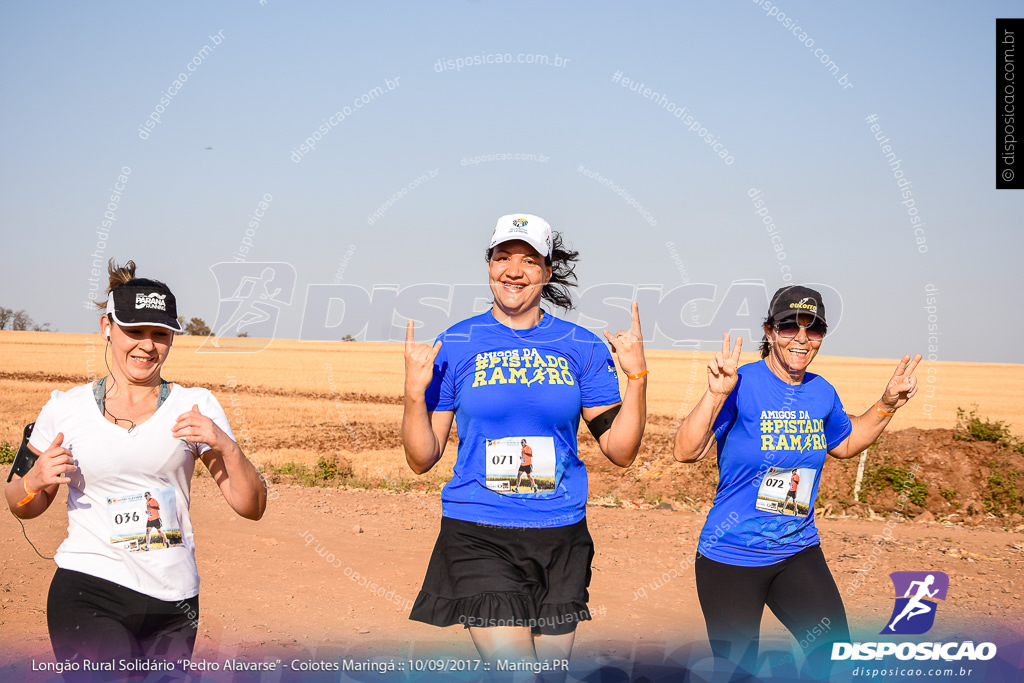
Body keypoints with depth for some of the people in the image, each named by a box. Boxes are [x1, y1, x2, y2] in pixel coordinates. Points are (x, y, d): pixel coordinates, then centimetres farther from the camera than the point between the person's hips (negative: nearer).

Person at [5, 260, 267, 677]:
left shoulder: (196, 407, 6)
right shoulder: (65, 408, 6)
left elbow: (252, 508, 5)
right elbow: (24, 508, 16)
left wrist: (226, 447, -12)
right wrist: (37, 479, -6)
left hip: (173, 601, 2)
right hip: (87, 592, -2)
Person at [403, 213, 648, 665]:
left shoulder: (581, 347, 5)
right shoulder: (455, 346, 1)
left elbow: (620, 452, 5)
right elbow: (422, 460, 2)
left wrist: (636, 376, -6)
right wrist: (415, 392, -13)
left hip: (560, 538, 3)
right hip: (477, 538, -2)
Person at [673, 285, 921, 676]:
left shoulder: (821, 393, 5)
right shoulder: (741, 385, -14)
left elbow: (845, 444, 25)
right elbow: (685, 452, -22)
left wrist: (888, 404, 12)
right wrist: (716, 395, -34)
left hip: (799, 555, 5)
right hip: (731, 559, -5)